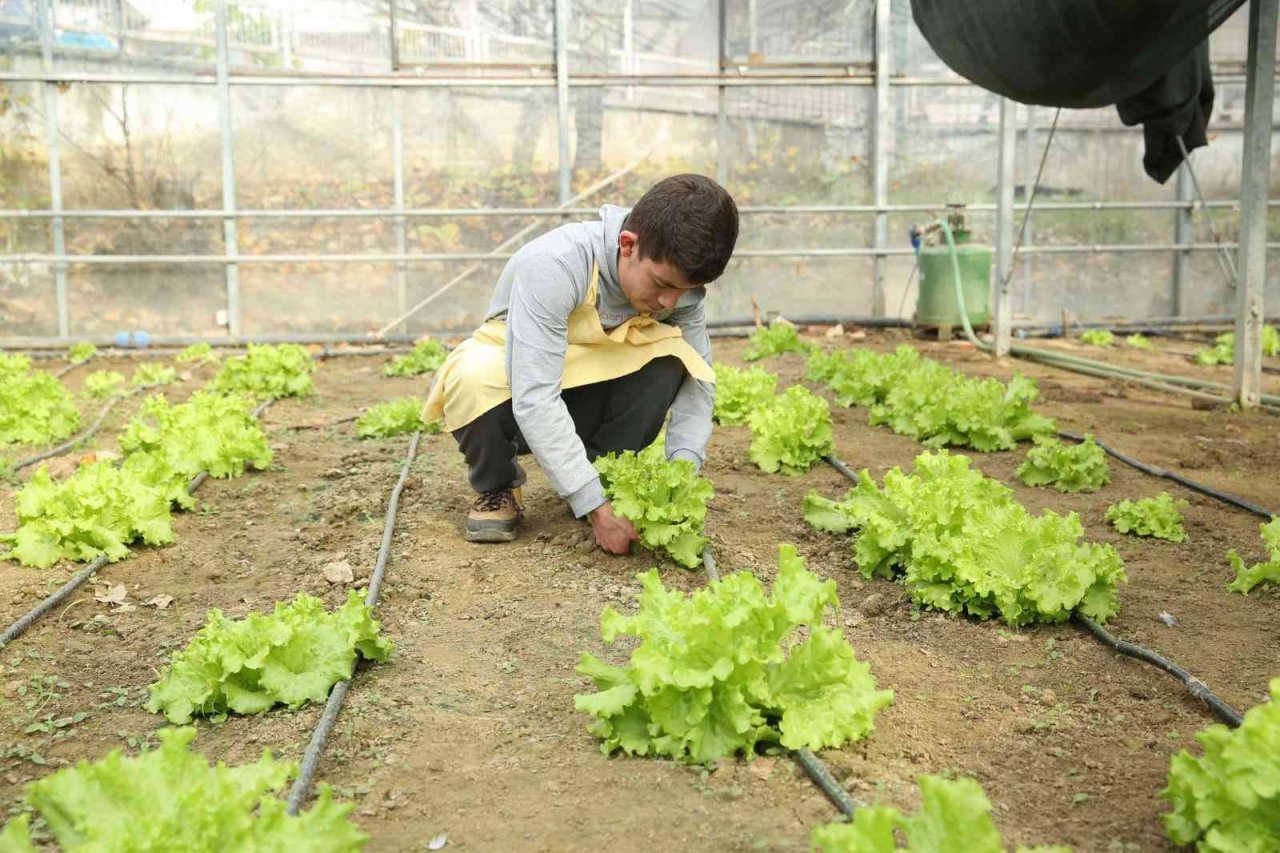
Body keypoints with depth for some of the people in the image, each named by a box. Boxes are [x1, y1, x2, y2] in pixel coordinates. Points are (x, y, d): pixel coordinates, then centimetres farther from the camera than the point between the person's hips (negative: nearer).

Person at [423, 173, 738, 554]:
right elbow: (534, 400, -39)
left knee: (672, 358, -25)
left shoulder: (678, 275, -18)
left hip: (586, 395, 4)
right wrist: (595, 508, -41)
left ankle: (604, 475, -4)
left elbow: (697, 378, -11)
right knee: (474, 377, -38)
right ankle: (497, 490, -7)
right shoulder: (552, 266, -35)